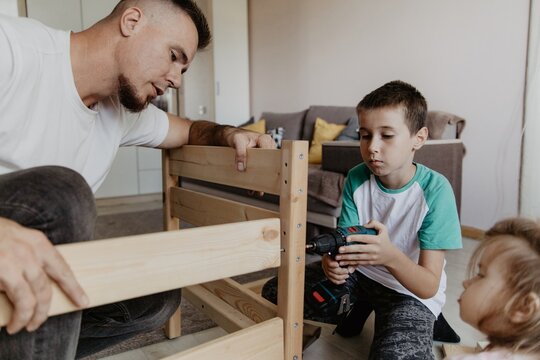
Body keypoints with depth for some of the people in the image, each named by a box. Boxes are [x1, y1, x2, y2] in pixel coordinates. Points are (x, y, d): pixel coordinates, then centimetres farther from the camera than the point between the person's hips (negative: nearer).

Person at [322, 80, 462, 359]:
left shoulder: (435, 190, -23)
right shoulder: (357, 179, -12)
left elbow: (429, 287, -24)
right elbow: (347, 241, -12)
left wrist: (391, 257, -45)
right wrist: (333, 262, -36)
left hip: (410, 290, -3)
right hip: (359, 273, 4)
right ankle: (359, 307, 15)